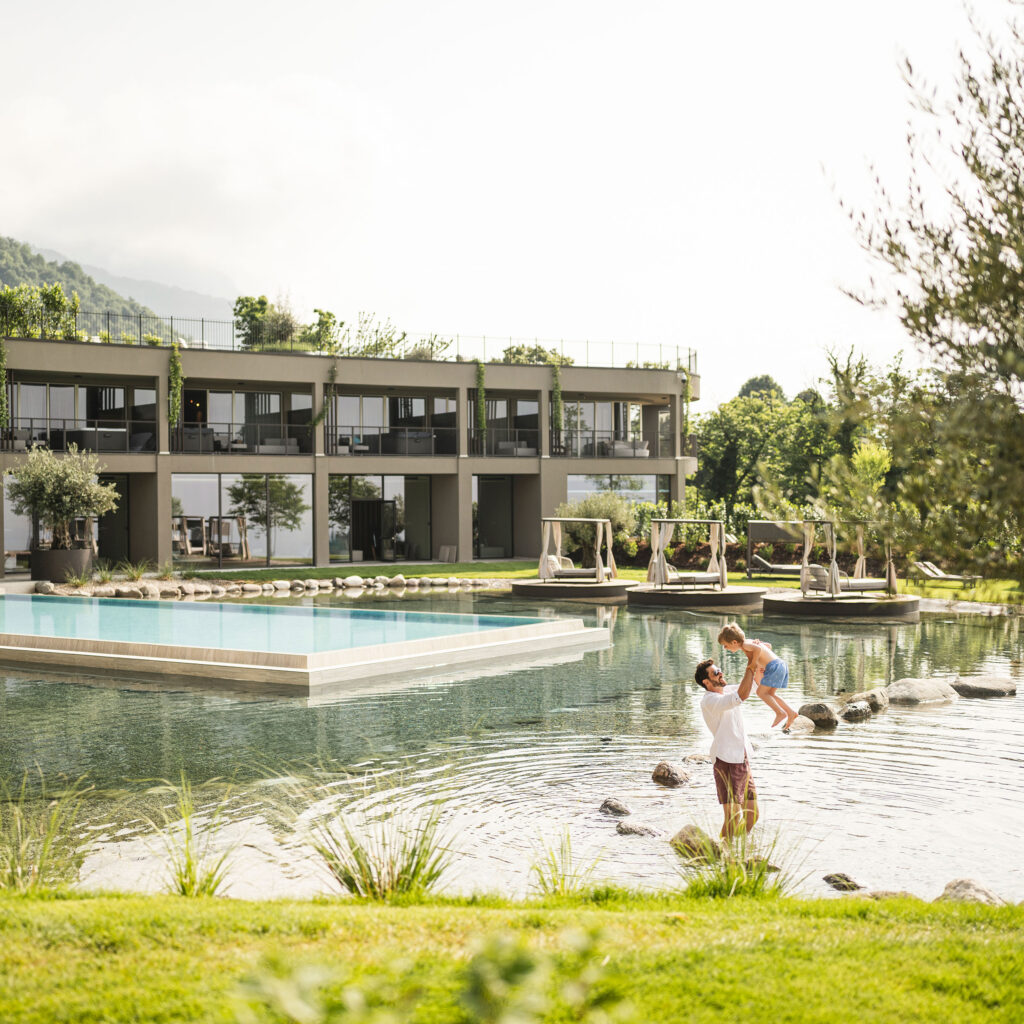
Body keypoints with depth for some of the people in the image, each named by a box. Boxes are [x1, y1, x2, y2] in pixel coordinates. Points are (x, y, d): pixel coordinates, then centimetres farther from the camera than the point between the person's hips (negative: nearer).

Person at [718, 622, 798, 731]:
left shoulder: (745, 645, -9)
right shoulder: (750, 642, 18)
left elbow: (758, 649, -30)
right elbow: (768, 645, 30)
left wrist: (753, 664, -18)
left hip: (774, 666, -10)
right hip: (781, 664, 10)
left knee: (761, 692, -7)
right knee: (770, 694, 19)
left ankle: (780, 713, -12)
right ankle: (791, 713, 17)